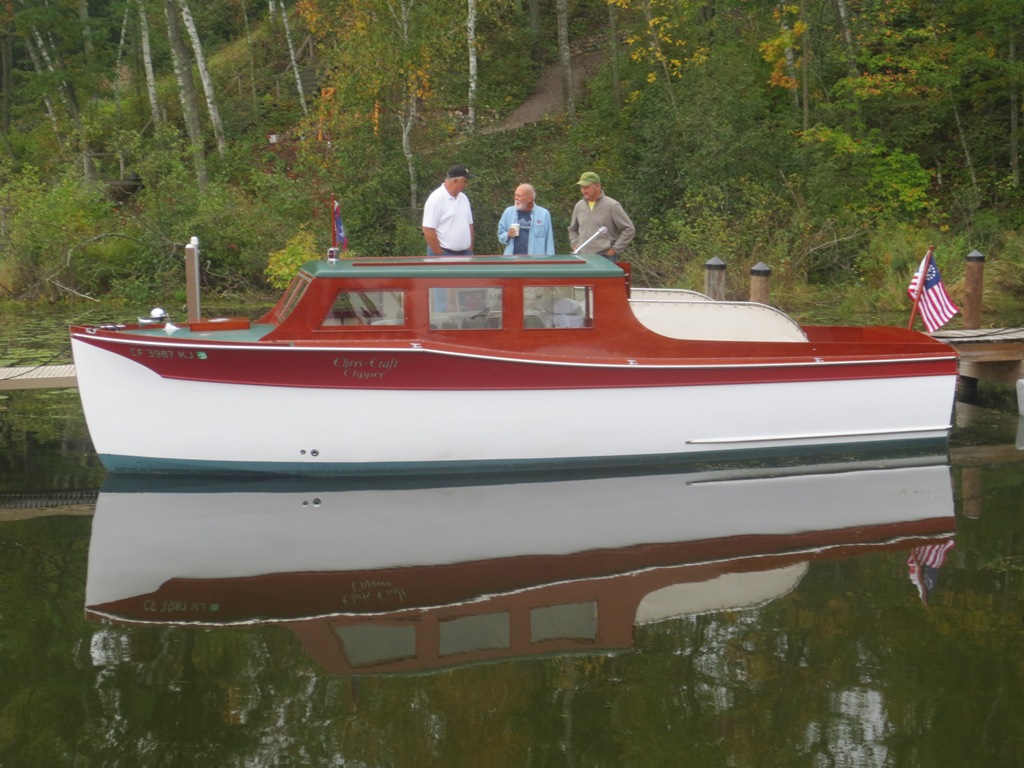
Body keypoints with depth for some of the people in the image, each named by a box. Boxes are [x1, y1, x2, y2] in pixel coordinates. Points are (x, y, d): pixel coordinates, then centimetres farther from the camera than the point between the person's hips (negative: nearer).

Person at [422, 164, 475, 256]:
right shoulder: (436, 199, -13)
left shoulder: (463, 198, 12)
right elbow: (428, 230, -17)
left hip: (465, 254, 8)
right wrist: (439, 254, -16)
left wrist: (470, 250, 12)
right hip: (444, 254, -8)